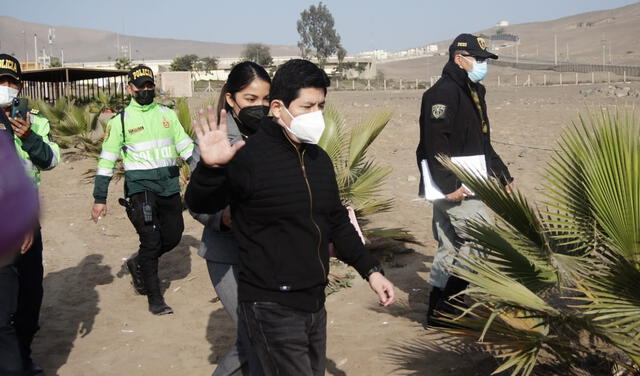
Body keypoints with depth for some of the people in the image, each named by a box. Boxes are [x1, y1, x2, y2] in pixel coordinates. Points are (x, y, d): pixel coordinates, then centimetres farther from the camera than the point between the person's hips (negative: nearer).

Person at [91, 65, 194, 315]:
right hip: (140, 188, -4)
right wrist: (99, 198, -1)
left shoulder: (167, 114, 10)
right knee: (151, 241, -7)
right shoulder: (120, 120, 0)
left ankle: (138, 264, 35)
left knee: (173, 236, 7)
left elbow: (186, 147, 15)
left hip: (170, 186, 4)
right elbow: (107, 160, 2)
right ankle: (155, 299, 8)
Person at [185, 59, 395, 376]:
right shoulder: (250, 157, -15)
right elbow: (200, 205, -15)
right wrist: (210, 168, -36)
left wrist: (370, 270, 11)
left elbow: (337, 223, 16)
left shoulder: (319, 158, 8)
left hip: (314, 302, 8)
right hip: (271, 309, -8)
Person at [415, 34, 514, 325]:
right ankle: (444, 304, -1)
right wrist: (449, 185, -26)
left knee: (450, 248, 13)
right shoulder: (443, 92, -13)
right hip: (451, 186, -10)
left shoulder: (473, 92, 19)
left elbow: (481, 145, 26)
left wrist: (503, 175, 22)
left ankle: (438, 309, 21)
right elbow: (435, 143, -23)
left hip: (461, 185, 10)